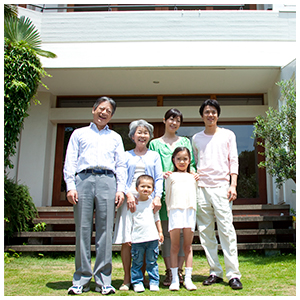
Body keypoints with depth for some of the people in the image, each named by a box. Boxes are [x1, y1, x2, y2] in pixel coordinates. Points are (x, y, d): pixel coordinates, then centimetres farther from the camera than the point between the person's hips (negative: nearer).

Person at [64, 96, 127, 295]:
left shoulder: (115, 137, 25)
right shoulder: (79, 134, 22)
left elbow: (121, 165, 17)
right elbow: (70, 161, 12)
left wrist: (121, 188, 3)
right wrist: (70, 186, -2)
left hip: (107, 181, 1)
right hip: (84, 179, 0)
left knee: (105, 230, -5)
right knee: (83, 229, -4)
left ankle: (104, 280, 0)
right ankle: (81, 279, 3)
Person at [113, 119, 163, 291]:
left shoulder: (154, 156, 16)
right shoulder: (126, 155, 15)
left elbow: (159, 179, 9)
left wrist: (157, 197, -7)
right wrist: (128, 194, -11)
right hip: (129, 198, 0)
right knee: (127, 241, -6)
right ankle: (127, 278, 2)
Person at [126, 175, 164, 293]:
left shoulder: (152, 202, 9)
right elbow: (129, 221, 3)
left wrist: (160, 232, 13)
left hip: (152, 238, 2)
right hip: (137, 239, -2)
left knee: (152, 262, 8)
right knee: (137, 262, 5)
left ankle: (154, 282, 17)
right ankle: (137, 283, 15)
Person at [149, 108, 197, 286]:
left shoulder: (185, 141, 20)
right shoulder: (155, 144, 14)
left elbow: (192, 164, 17)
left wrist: (192, 173, -5)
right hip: (164, 191, -1)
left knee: (183, 231, -2)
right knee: (166, 233, -1)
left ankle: (180, 270, 5)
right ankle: (169, 272, 5)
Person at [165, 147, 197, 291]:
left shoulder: (193, 177, 21)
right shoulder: (171, 176, 15)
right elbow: (167, 194, 13)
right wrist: (169, 210, 7)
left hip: (190, 211, 2)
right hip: (175, 210, -2)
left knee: (188, 246, 3)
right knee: (175, 246, -1)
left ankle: (188, 278, 6)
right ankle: (174, 278, 3)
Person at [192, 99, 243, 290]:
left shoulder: (228, 135, 11)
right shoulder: (196, 138, 16)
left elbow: (234, 161, 6)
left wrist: (233, 185, -4)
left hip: (221, 187, -2)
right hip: (201, 188, 3)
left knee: (227, 230, -8)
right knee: (205, 231, 2)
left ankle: (233, 274, -4)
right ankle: (215, 272, 10)